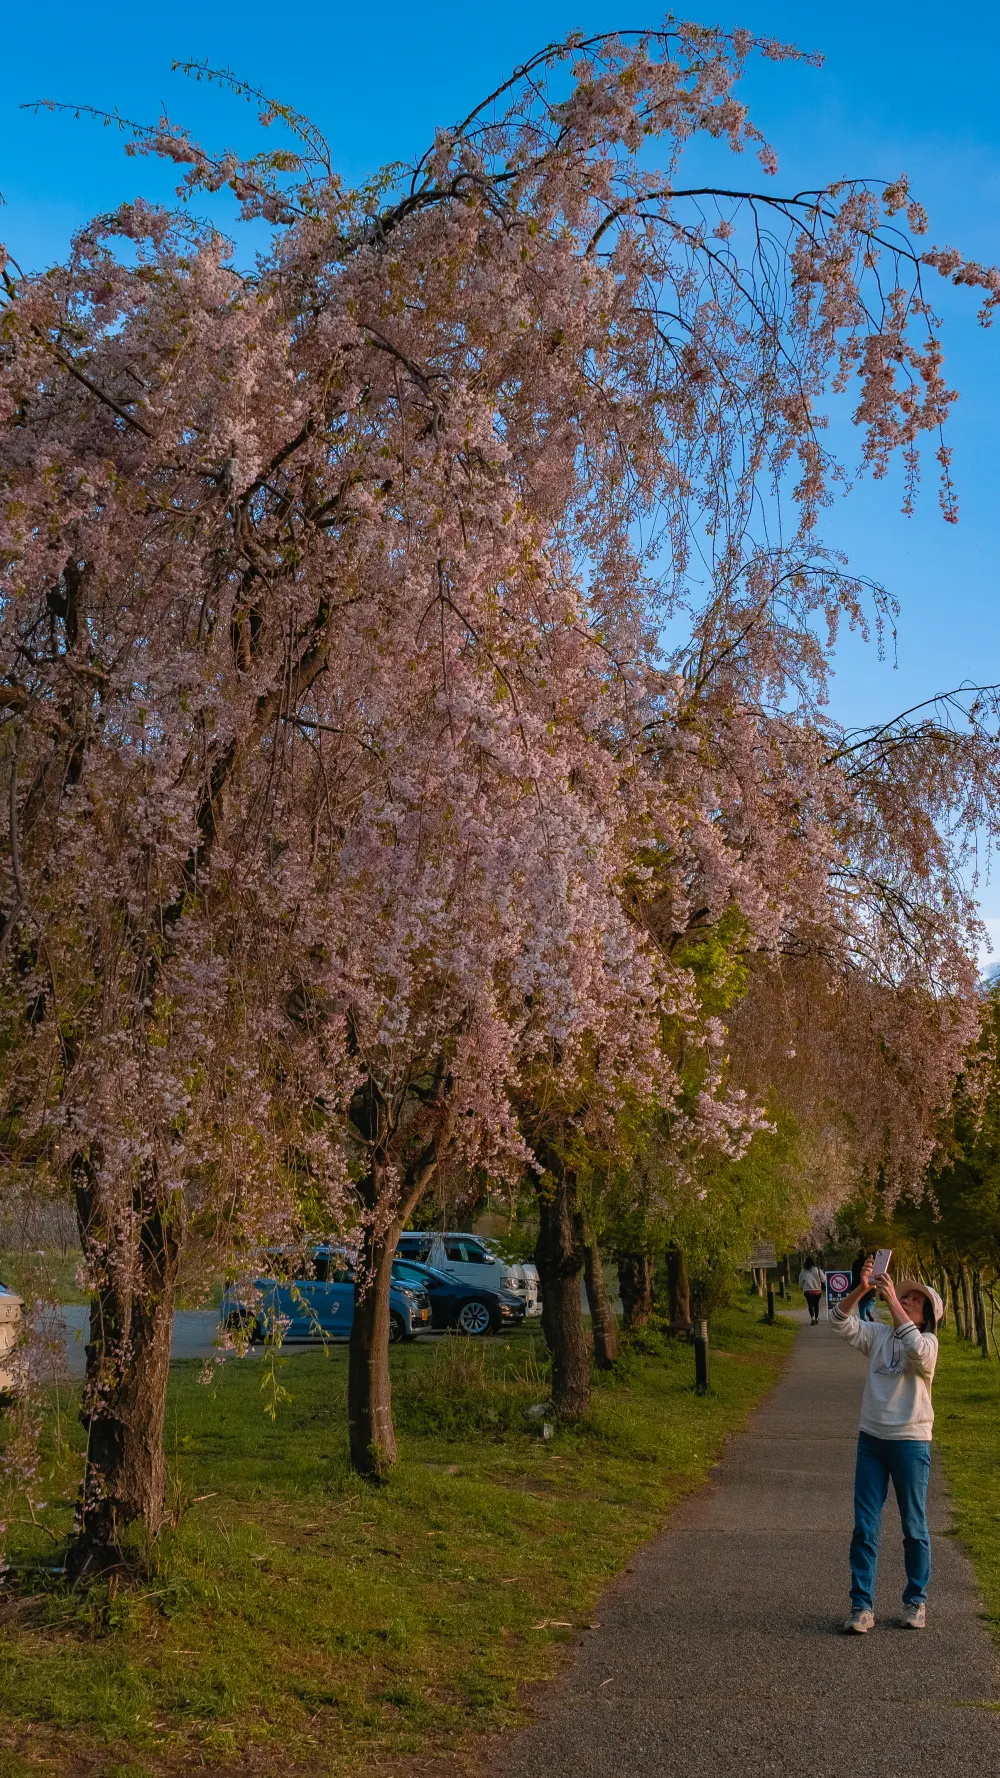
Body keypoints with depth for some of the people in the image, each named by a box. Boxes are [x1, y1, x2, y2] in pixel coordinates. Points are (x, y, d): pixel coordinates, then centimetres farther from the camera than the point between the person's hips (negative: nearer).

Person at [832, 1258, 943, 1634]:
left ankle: (916, 1601, 25)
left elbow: (916, 1349, -31)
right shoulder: (878, 1335, 4)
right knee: (864, 1527, 2)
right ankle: (862, 1606, 8)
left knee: (914, 1528, 9)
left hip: (911, 1443, -3)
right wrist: (861, 1289, -24)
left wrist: (891, 1299, -32)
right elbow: (841, 1322, -9)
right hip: (871, 1439, 3)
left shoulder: (928, 1343, -7)